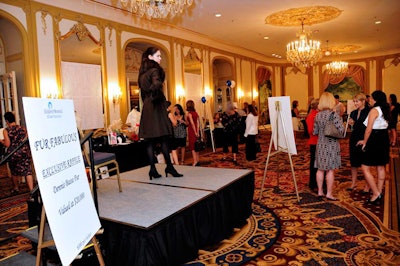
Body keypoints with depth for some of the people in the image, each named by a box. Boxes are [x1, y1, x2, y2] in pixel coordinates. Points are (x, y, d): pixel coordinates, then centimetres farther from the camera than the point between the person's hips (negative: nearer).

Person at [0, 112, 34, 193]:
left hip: (14, 154, -2)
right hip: (25, 152, 2)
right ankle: (31, 190, -7)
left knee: (14, 172, 19)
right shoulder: (22, 128, 2)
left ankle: (16, 188, 37)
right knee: (28, 171, 1)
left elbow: (7, 144, -10)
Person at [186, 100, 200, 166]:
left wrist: (195, 132, -11)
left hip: (192, 131, -7)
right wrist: (198, 132, 3)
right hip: (196, 132, 7)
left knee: (192, 147, -2)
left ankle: (195, 162, -3)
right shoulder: (196, 113, 8)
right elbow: (198, 123, 4)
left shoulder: (189, 113, -11)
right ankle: (198, 161, 20)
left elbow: (192, 123, -16)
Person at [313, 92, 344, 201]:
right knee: (330, 170, 3)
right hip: (331, 145, -4)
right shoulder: (333, 114, -13)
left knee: (320, 169, 12)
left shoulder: (317, 115, 2)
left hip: (320, 145, 5)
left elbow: (315, 132, 7)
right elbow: (341, 129, -16)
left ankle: (320, 191, 20)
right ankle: (329, 193, 10)